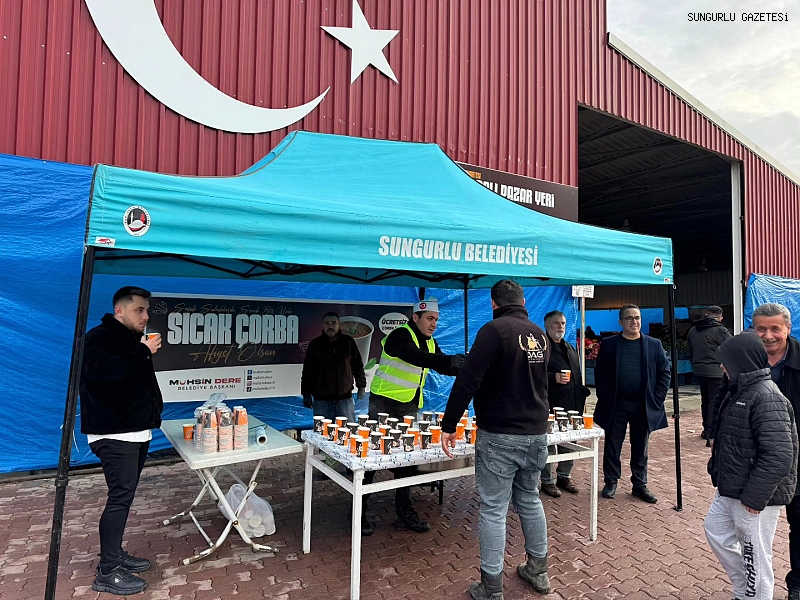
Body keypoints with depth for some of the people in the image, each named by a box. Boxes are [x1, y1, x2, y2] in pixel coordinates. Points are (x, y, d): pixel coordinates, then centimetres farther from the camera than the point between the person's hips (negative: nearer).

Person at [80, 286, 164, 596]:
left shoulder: (131, 339, 17)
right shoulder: (100, 337, -11)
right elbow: (102, 371, -31)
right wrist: (142, 352, -27)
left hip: (136, 431, 9)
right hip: (114, 434, -9)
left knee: (124, 496, 14)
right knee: (120, 497, -10)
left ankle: (114, 554, 25)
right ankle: (107, 573, -2)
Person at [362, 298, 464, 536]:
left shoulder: (430, 342, 9)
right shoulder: (400, 336, -17)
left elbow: (442, 366, 9)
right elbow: (415, 357, -35)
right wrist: (450, 360, -44)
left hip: (409, 408, 7)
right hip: (384, 404, -7)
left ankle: (404, 512, 21)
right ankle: (359, 512, 13)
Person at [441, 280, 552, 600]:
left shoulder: (495, 329, -15)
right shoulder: (540, 334, 9)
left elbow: (467, 380, -21)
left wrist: (449, 425, -14)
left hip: (500, 436, -7)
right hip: (536, 433, 7)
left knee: (493, 510, 2)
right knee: (530, 501, 21)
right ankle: (538, 571, 34)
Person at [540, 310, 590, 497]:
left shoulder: (570, 348, 19)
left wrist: (582, 396, 18)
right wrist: (554, 377, -26)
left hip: (572, 405, 8)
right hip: (551, 405, -8)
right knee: (548, 444, 0)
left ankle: (564, 476, 29)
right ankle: (547, 481, 12)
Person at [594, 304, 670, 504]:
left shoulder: (654, 345, 4)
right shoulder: (609, 344, 0)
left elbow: (664, 373, 4)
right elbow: (600, 373, 1)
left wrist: (656, 399, -3)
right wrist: (605, 398, -5)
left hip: (644, 406, 1)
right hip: (615, 405, -1)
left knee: (640, 447, 11)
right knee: (612, 446, 7)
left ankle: (640, 484, 24)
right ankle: (611, 482, 21)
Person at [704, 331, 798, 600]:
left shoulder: (766, 398, -24)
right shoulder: (741, 391, 8)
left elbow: (778, 457, -28)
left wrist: (754, 496, -22)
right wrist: (719, 472, 13)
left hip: (754, 495, -10)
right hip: (730, 490, 10)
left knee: (754, 555, 6)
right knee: (715, 530, 21)